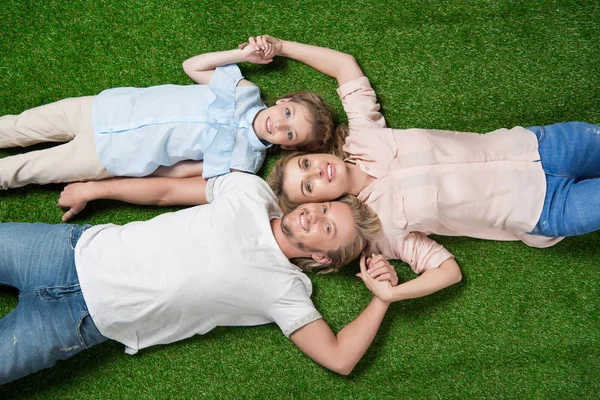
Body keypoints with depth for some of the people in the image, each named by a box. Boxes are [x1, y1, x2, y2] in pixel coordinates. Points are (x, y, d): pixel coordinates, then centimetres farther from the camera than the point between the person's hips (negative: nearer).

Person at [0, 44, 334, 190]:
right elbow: (192, 66, 5)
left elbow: (171, 173, -13)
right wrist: (243, 54, -3)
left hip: (107, 156, -3)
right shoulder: (245, 91, -6)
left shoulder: (243, 159, -16)